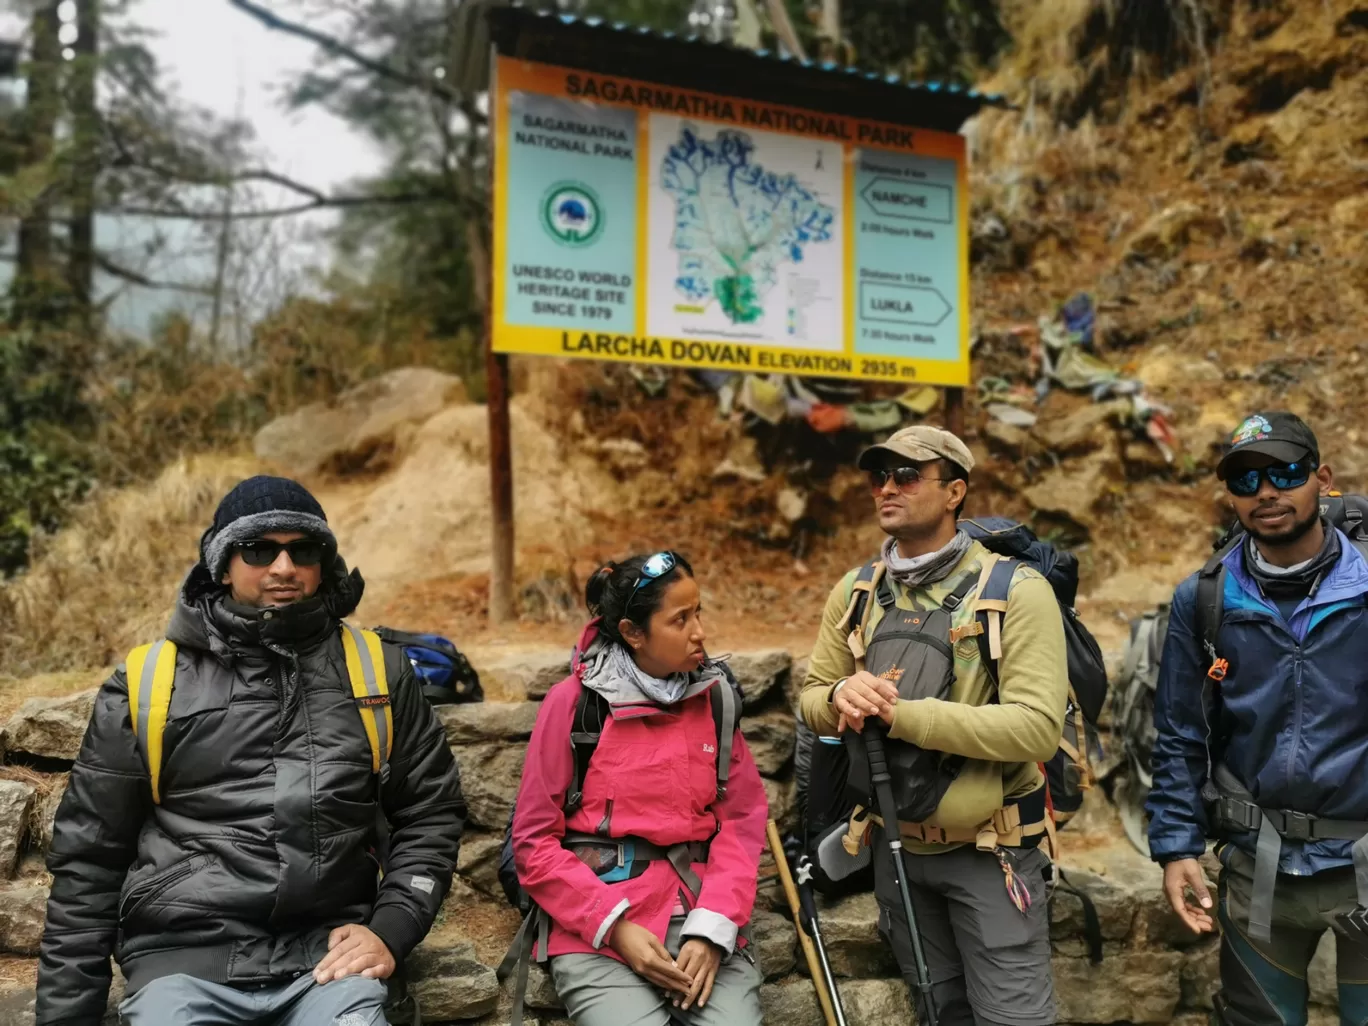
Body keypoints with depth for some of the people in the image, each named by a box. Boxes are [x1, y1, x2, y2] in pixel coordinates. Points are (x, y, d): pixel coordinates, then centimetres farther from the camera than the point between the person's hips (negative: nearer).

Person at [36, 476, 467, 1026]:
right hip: (182, 961, 0)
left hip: (328, 957, 1)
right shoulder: (146, 686, 5)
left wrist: (391, 930, -2)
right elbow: (88, 858, 9)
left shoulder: (377, 670, 7)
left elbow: (432, 811, 11)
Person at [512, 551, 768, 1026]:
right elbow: (535, 841, -2)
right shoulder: (573, 701, -4)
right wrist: (615, 927, -11)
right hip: (598, 932, -2)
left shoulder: (712, 696, 6)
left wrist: (713, 928, -9)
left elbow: (743, 821, 5)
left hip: (700, 915, 3)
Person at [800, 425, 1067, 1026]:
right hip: (896, 846, 6)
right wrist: (840, 696, -18)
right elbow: (811, 699, 7)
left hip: (990, 849, -5)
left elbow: (1037, 727, -25)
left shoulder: (1015, 590, -15)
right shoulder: (854, 593, 3)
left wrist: (899, 715, -28)